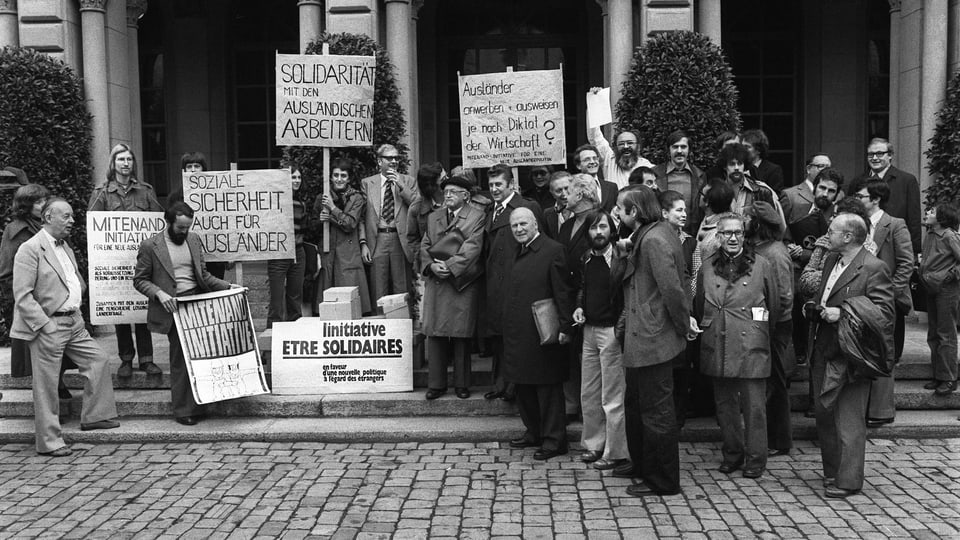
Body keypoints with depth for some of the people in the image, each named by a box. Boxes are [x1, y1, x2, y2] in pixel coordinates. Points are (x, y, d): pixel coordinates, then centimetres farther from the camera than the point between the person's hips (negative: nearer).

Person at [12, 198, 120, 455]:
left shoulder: (65, 247, 14)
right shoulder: (30, 249, -13)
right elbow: (22, 296, -17)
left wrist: (76, 312, 14)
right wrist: (46, 325, -20)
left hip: (74, 322, 8)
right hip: (48, 327, -8)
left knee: (98, 361, 10)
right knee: (47, 384, 1)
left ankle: (95, 416, 23)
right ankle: (49, 441, 10)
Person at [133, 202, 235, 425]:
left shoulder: (194, 240, 12)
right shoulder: (150, 246, -4)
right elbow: (140, 280, -2)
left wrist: (227, 287, 6)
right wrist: (159, 294, -19)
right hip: (173, 307, -5)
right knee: (180, 360, -2)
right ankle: (183, 411, 9)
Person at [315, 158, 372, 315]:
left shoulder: (356, 198, 3)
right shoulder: (322, 199, 10)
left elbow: (350, 224, -9)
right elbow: (315, 228, 20)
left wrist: (333, 208, -9)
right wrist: (321, 220, -2)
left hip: (349, 255, -2)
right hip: (328, 254, 3)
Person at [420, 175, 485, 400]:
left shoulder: (477, 217, 1)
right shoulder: (433, 217, 18)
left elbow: (472, 248, -9)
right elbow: (424, 247, 12)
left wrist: (450, 267, -16)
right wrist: (431, 265, -7)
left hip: (463, 282, -4)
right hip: (435, 282, 4)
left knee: (461, 335, 0)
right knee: (434, 333, 2)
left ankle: (462, 384, 12)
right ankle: (436, 384, 10)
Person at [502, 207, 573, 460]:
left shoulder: (553, 250, -11)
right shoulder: (517, 252, 14)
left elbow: (563, 293, -14)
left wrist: (564, 327, -17)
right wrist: (504, 317, 13)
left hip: (542, 333, -8)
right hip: (516, 332, 8)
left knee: (548, 388, 0)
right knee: (523, 386, 16)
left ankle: (554, 440, 10)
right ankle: (534, 432, 30)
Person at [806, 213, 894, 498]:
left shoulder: (874, 268, -14)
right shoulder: (831, 260, 12)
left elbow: (885, 313, -19)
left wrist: (842, 313, -24)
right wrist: (815, 308, 3)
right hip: (823, 351, 8)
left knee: (849, 421, 0)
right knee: (823, 414, 15)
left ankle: (848, 481, 11)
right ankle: (831, 472, 30)